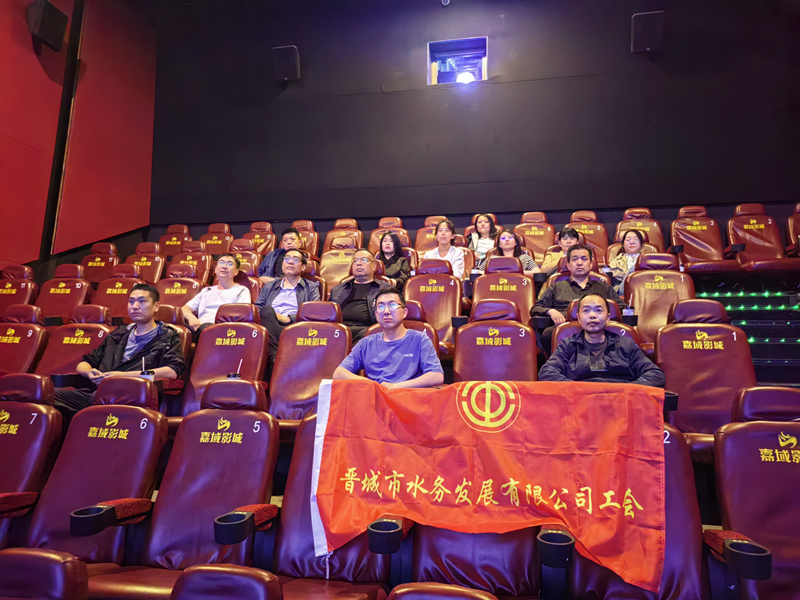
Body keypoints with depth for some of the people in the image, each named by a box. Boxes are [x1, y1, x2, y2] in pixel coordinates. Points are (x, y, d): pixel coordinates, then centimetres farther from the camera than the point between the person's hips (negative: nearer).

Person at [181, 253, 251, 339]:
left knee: (206, 327, -41)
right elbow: (184, 309, 24)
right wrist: (191, 318, -3)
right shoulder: (206, 291, 33)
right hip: (198, 328, 4)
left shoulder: (241, 290, 18)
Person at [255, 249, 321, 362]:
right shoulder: (269, 287, 31)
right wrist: (268, 314, -6)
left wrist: (289, 318, -11)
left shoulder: (311, 287, 20)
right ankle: (275, 356, -40)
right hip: (270, 328, 4)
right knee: (267, 310, -30)